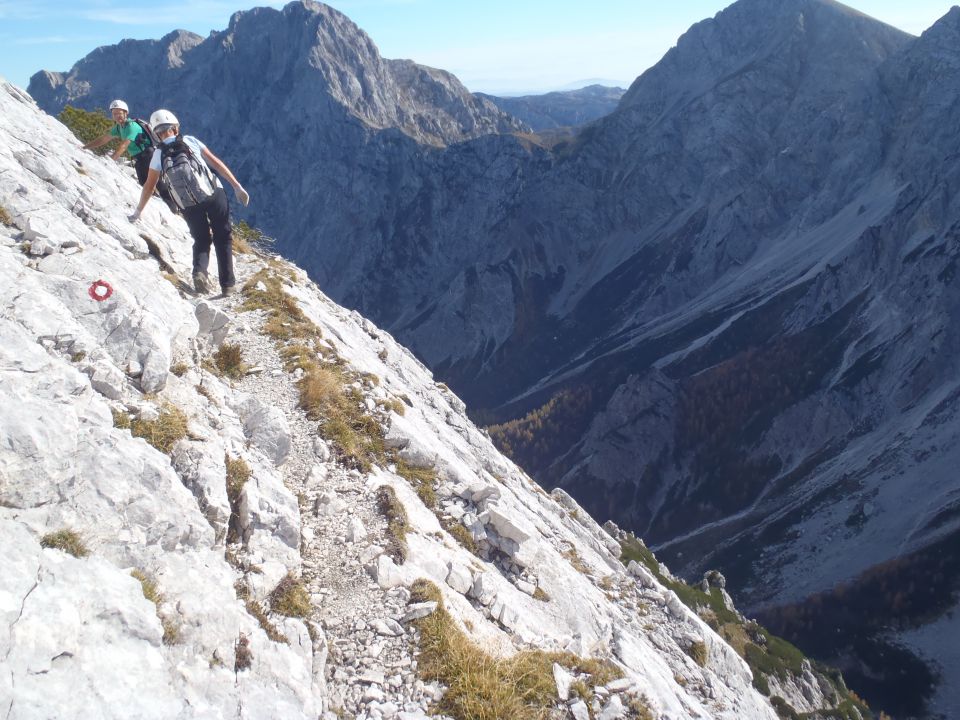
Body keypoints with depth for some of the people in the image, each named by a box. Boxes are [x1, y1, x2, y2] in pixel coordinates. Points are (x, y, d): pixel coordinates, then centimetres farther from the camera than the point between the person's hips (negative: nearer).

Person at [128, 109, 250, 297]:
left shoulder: (158, 155, 5)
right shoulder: (190, 141, 3)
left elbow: (149, 187, 8)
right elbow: (216, 163, 0)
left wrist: (137, 212, 21)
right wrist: (237, 186, 3)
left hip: (189, 206, 1)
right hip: (214, 195, -1)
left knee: (201, 241, 20)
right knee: (223, 238, 10)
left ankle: (200, 271, -9)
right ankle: (228, 284, 5)